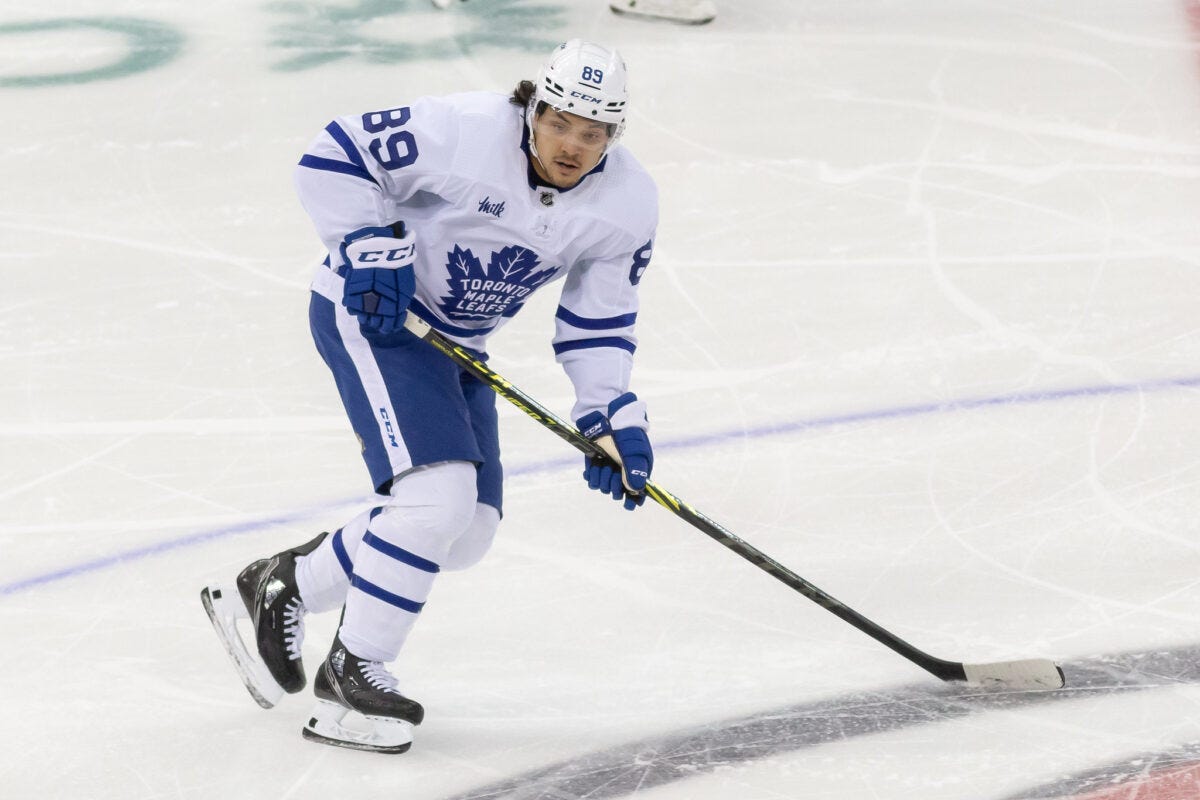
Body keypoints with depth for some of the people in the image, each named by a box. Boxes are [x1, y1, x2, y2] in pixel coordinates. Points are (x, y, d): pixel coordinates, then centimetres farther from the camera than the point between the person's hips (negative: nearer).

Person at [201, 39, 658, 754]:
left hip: (457, 340, 8)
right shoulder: (466, 130, -27)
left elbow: (598, 324, -1)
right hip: (369, 311, -8)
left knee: (467, 532, 4)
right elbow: (335, 156, -19)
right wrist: (372, 248, -27)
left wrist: (611, 416, -13)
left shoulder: (627, 204, -9)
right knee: (435, 494, -22)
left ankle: (281, 588, 19)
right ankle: (352, 673, -6)